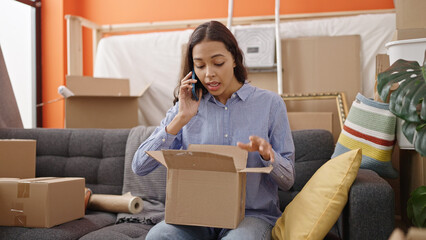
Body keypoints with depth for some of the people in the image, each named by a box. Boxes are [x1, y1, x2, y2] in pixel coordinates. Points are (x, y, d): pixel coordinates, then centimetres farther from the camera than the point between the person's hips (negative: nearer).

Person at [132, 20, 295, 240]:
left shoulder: (270, 104, 2)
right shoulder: (187, 105, 7)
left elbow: (288, 181, 4)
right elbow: (139, 167, -1)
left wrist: (268, 156, -18)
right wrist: (180, 119, -8)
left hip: (252, 215, -1)